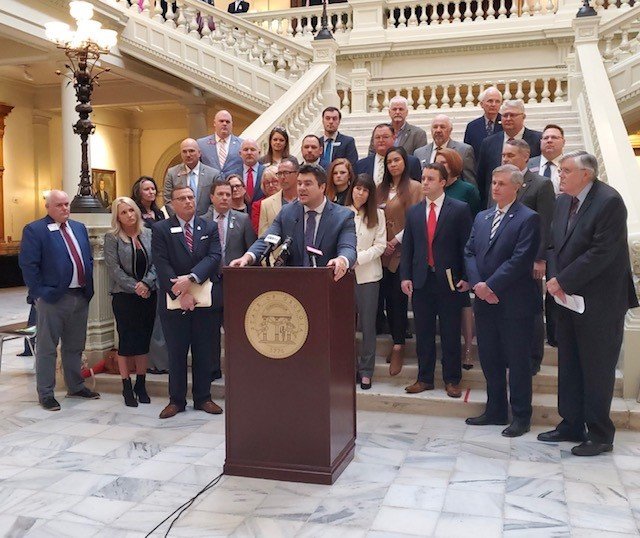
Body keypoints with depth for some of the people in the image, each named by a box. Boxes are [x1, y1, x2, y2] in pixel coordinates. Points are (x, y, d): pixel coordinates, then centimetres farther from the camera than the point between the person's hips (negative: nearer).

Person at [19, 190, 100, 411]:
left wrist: (89, 288, 8)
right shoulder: (34, 230, -7)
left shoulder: (79, 227, 13)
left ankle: (75, 386, 30)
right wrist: (40, 292, -14)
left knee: (75, 346, 17)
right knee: (47, 348, 4)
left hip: (81, 296, 6)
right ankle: (45, 393, 14)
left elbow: (88, 259, 17)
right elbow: (28, 264, -11)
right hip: (53, 298, -6)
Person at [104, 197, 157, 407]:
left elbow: (156, 263, 2)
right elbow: (113, 268, -10)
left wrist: (146, 283, -13)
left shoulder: (148, 234, 7)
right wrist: (134, 287, -14)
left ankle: (140, 384, 20)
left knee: (144, 341, 8)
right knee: (126, 341, 3)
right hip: (124, 296, -3)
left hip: (148, 294, 3)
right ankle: (127, 387, 13)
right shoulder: (112, 237, -3)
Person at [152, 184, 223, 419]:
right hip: (174, 301, -2)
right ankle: (176, 400, 18)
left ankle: (203, 398, 21)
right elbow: (162, 266, -7)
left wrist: (191, 278, -19)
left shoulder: (209, 228, 8)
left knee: (205, 352, 9)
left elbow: (214, 257, -6)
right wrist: (181, 294, -16)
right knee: (176, 353, 7)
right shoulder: (161, 230, 1)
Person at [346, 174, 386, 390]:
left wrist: (358, 257, -10)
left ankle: (366, 371, 12)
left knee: (368, 324, 3)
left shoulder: (377, 214, 4)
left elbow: (380, 245, -1)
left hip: (368, 275, 0)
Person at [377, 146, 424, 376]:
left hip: (401, 251, -5)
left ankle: (398, 345, 6)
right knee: (385, 296, 5)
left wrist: (396, 240, -12)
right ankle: (397, 342, 16)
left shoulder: (414, 187, -3)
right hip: (383, 251, 5)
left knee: (397, 297, -3)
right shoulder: (381, 188, 16)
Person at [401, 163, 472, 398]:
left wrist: (465, 278, -9)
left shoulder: (460, 209, -1)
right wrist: (405, 277, 1)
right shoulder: (413, 211, 10)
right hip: (421, 280, 3)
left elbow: (466, 245, -3)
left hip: (450, 281, -3)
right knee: (423, 334, 10)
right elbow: (407, 246, 9)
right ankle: (424, 378, 21)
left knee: (450, 334, 5)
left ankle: (452, 380, 17)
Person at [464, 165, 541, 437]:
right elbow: (469, 253, 9)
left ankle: (521, 416, 16)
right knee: (490, 360, 14)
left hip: (514, 303, -6)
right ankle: (495, 410, 27)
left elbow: (520, 259, -16)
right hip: (484, 302, 6)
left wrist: (491, 286, -16)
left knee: (517, 361, 4)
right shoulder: (481, 217, 14)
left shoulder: (528, 218, -7)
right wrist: (477, 285, -7)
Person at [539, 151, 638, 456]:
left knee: (597, 369, 2)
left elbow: (602, 253, -21)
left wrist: (562, 281, -17)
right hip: (567, 297, 8)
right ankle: (571, 426, 27)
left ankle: (600, 436, 16)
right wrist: (555, 280, -5)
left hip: (598, 302, -7)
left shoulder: (609, 201, -15)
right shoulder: (563, 201, 10)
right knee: (569, 367, 14)